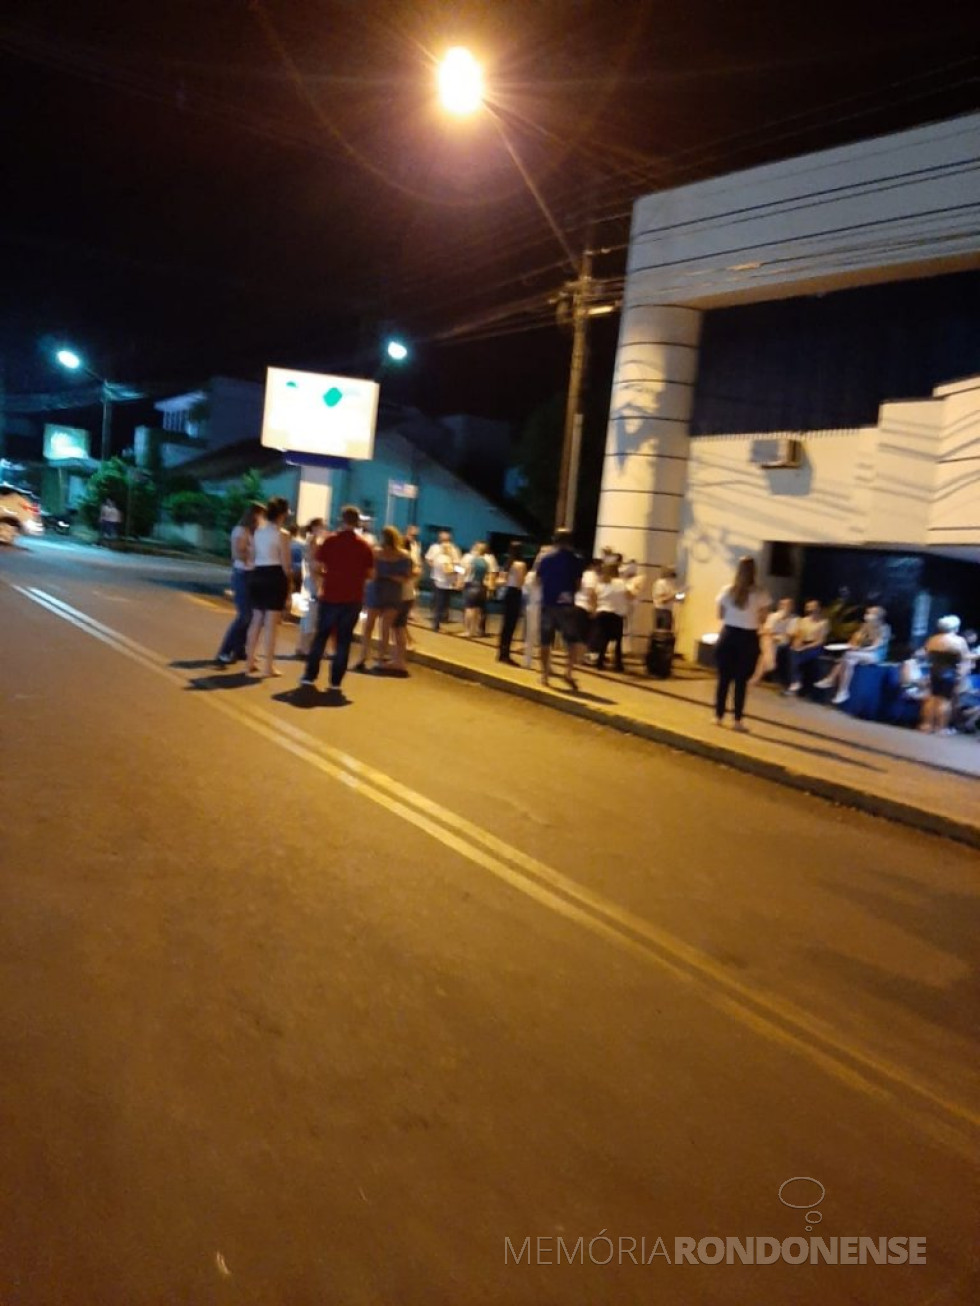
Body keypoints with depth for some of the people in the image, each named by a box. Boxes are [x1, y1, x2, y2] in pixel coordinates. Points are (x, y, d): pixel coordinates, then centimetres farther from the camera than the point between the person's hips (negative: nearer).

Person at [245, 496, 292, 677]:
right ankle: (269, 666, 0)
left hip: (257, 575, 6)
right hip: (275, 577, -6)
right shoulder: (282, 534, -10)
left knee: (256, 620, 15)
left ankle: (250, 661, 18)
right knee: (271, 623, -3)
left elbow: (253, 556, 6)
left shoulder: (258, 532, 8)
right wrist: (288, 583, -1)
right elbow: (285, 563, -12)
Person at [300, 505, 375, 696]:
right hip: (353, 600, 0)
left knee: (321, 636, 12)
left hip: (330, 597, 0)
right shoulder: (365, 546, -2)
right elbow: (370, 574, 0)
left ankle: (310, 677, 13)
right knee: (344, 640, 6)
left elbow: (317, 567, -6)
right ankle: (336, 683, 6)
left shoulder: (329, 541, -4)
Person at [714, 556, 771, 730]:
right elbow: (762, 619, -4)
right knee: (741, 681, 4)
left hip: (728, 636, 2)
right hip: (748, 639, -2)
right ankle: (738, 720, 6)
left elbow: (720, 615, 5)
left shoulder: (727, 590, -2)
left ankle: (719, 716, 14)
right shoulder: (760, 594, -7)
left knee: (724, 678, 9)